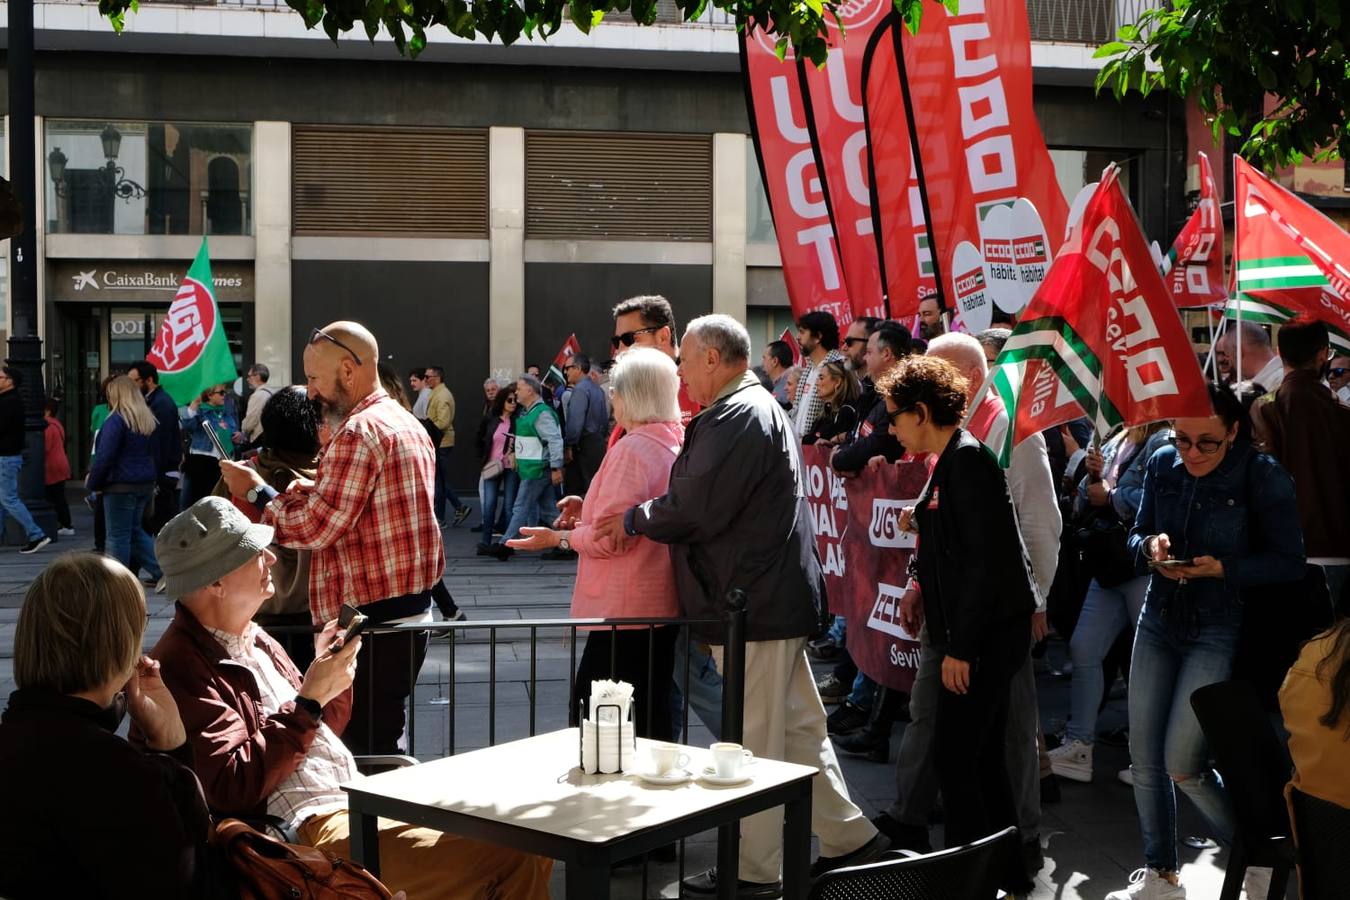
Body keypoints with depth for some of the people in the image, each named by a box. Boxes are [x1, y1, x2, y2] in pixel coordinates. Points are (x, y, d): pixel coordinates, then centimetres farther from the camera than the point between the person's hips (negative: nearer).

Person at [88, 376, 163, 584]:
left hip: (120, 486, -8)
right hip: (145, 483, 8)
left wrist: (93, 482, -4)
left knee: (118, 535, 0)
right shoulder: (148, 420, 11)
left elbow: (105, 456, -16)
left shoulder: (116, 421, -14)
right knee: (134, 530, 17)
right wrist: (152, 484, 18)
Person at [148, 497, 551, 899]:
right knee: (511, 860, -20)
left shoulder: (253, 639, 16)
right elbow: (234, 788, -21)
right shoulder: (182, 667, -13)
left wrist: (329, 670, 9)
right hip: (309, 828, -10)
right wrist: (310, 700, -19)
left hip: (357, 798, 10)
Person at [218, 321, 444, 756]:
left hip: (372, 623, -10)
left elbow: (317, 528, -19)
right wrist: (317, 492, 10)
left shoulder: (358, 433, -16)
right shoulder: (407, 424, 15)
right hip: (412, 610, 10)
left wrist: (255, 490, -6)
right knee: (385, 743, 17)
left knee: (366, 749, -5)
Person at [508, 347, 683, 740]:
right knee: (654, 714, 14)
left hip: (626, 609, -9)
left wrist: (559, 538, -5)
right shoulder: (677, 443, 9)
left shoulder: (631, 450, -17)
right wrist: (590, 513, 20)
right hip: (663, 604, 9)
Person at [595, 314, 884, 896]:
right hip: (775, 598, 11)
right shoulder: (754, 408, 18)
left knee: (755, 744, -1)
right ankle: (848, 836, 24)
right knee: (798, 726, 16)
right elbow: (708, 498, 22)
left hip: (753, 604, -11)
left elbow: (698, 508, -22)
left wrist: (634, 520, -6)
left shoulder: (738, 418, -17)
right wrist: (641, 518, 14)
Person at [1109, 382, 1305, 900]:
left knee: (1182, 765, -7)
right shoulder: (1162, 465, -1)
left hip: (1218, 629, -5)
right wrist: (1150, 545, -15)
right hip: (1160, 620, 5)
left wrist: (1223, 569, -24)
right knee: (1143, 758, 7)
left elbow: (1289, 563, -10)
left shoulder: (1264, 478, -14)